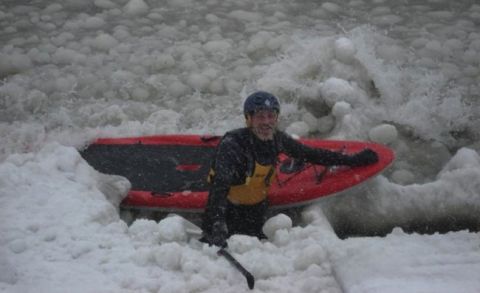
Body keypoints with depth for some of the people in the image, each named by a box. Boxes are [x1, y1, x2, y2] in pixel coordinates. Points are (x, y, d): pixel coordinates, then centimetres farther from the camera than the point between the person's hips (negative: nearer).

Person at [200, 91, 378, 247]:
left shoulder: (277, 139, -5)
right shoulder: (232, 145, -25)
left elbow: (310, 154, 9)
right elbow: (219, 188, -34)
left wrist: (352, 160, 12)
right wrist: (217, 225, -49)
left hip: (256, 216, 6)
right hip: (227, 215, -5)